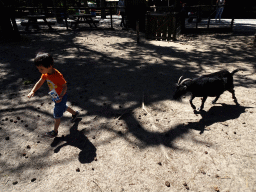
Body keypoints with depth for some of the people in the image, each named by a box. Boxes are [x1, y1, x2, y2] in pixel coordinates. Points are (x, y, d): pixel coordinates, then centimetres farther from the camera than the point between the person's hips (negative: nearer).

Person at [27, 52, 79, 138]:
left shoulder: (58, 76, -34)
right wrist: (33, 91, -18)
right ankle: (75, 113, 57)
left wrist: (60, 97, -35)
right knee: (63, 107, 31)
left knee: (57, 115, 6)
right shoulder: (45, 74, -9)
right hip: (55, 97, 8)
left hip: (61, 98, -8)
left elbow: (65, 87, -27)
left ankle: (55, 131, 26)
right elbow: (39, 83, -4)